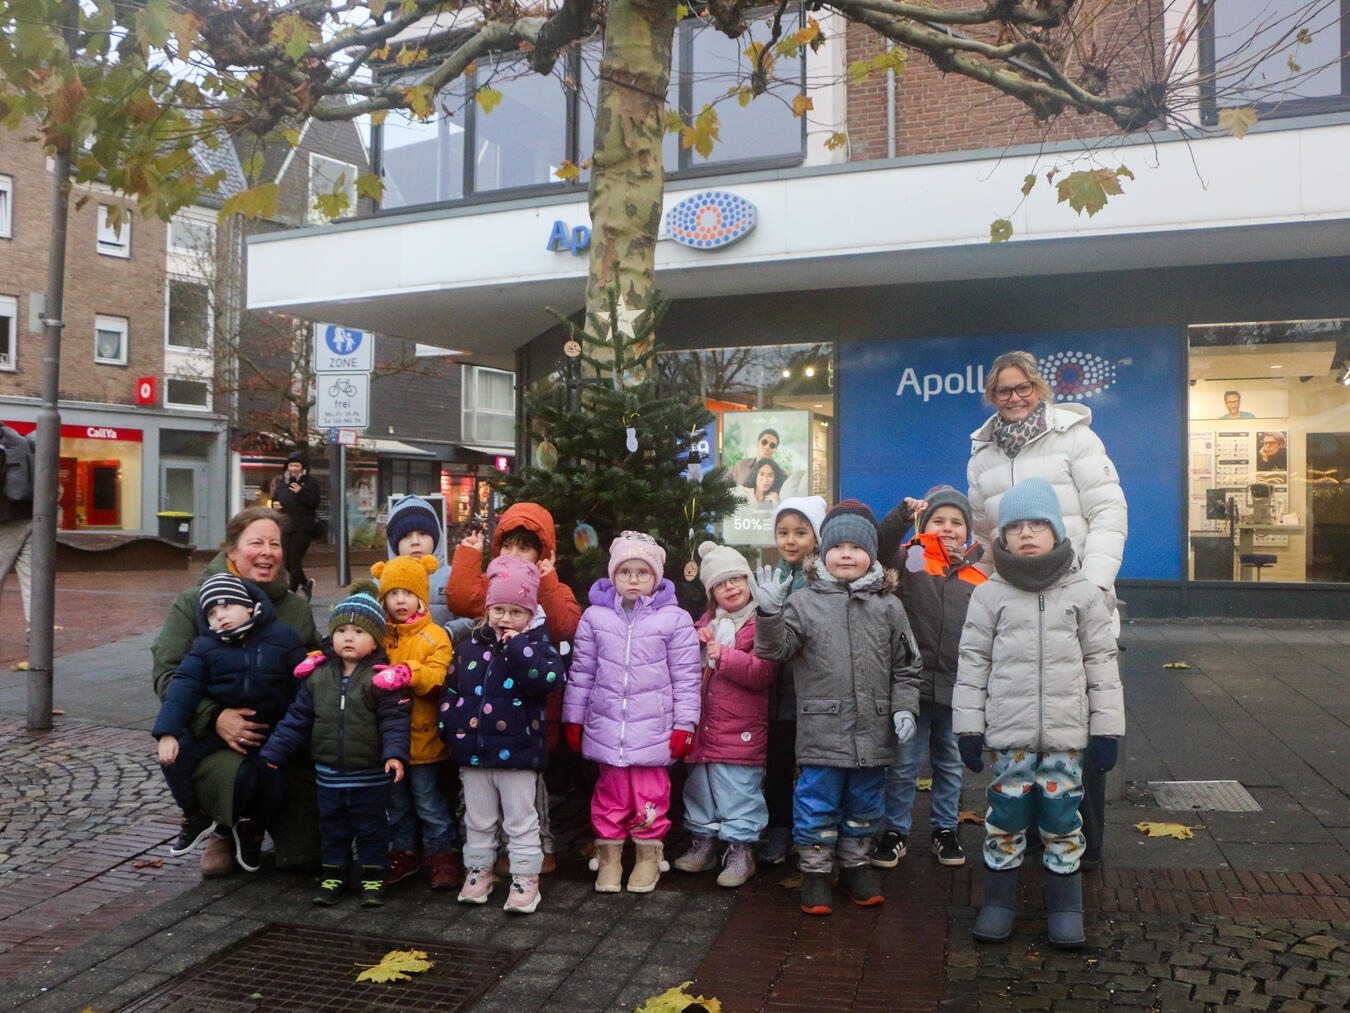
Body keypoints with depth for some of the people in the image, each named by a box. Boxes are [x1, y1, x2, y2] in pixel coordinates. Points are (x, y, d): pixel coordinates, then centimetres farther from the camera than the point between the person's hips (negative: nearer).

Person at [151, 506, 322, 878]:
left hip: (281, 738, 3)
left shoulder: (297, 607, 15)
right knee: (241, 778, -33)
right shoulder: (193, 602, 4)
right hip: (211, 737, -3)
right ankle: (227, 833, 7)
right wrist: (213, 717, -21)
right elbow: (166, 672, -5)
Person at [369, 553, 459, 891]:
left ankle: (442, 854, 20)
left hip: (422, 738, -4)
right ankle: (403, 852, 33)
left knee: (428, 800, 6)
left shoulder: (434, 637, -8)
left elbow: (438, 680, -21)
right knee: (396, 800, 18)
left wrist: (409, 673, -38)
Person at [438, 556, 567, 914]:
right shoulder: (472, 645, 5)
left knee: (521, 821, 8)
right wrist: (452, 723, 1)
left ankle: (524, 880, 18)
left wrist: (518, 647, -27)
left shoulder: (537, 644, -7)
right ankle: (478, 872, 33)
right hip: (474, 750, 4)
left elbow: (551, 680, -27)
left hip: (518, 751, -4)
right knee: (478, 820, 18)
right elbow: (452, 688, 12)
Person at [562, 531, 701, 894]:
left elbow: (686, 677, 0)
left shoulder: (674, 619, -2)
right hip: (607, 724, 2)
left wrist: (684, 725, -2)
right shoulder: (595, 616, 4)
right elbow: (582, 671, 10)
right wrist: (573, 718, 10)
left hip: (653, 725, -1)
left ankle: (649, 855, 24)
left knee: (650, 793, 5)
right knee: (611, 792, 9)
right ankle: (609, 854, 24)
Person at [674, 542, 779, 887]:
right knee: (699, 786, 17)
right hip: (703, 725, 7)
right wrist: (698, 646, 1)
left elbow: (764, 672, -18)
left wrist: (722, 654, -21)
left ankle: (741, 849, 13)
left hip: (742, 730, -7)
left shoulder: (761, 623, -8)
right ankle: (704, 842, 32)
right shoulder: (706, 623, 13)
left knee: (738, 791, -1)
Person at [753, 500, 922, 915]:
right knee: (817, 803, 5)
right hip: (821, 729, -2)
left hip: (874, 730, 3)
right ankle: (816, 870, 21)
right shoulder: (805, 602, -1)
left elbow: (905, 665, 8)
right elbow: (775, 648, -6)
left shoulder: (888, 606, 5)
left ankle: (855, 863, 35)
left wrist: (904, 708, -2)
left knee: (864, 802, 16)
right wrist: (769, 613, -23)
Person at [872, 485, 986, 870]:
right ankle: (895, 831, 21)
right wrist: (903, 515, -38)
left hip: (958, 689, 3)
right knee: (903, 764, 6)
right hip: (913, 685, -3)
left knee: (950, 764, 17)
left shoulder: (978, 578, 6)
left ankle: (944, 828, 34)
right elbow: (882, 545, -23)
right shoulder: (910, 560, -2)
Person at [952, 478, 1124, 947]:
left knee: (1062, 817, 6)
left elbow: (1101, 662, 6)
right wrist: (968, 727, 1)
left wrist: (1106, 728, 2)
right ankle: (999, 900, 22)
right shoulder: (990, 595, 3)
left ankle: (1066, 905, 23)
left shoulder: (1083, 593, 4)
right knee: (1005, 815, 6)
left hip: (1066, 732, 0)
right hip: (1008, 732, 0)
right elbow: (973, 662, 4)